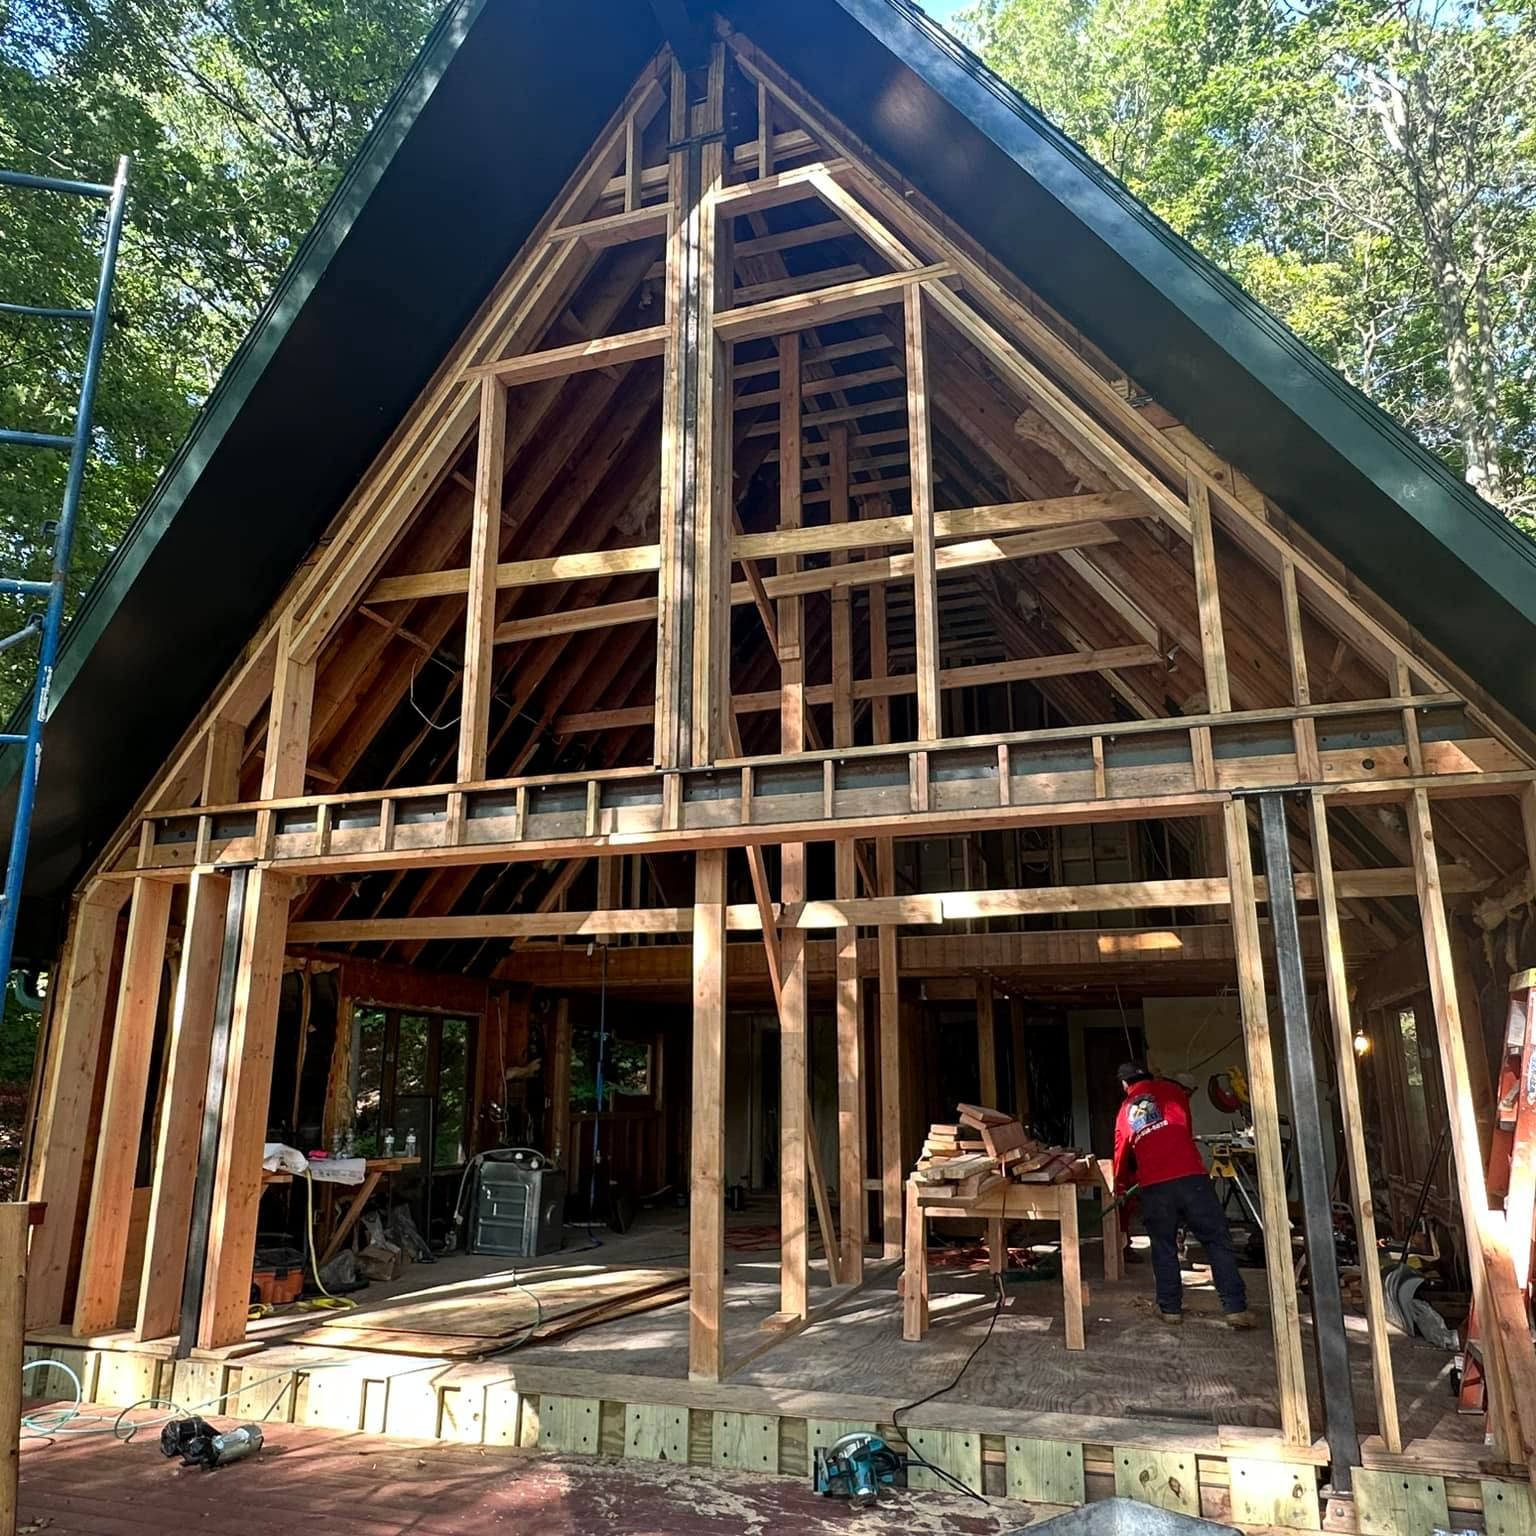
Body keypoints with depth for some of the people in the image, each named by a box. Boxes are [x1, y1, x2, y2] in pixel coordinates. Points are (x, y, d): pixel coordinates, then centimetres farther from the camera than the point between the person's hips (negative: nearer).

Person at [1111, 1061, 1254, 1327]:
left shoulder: (1124, 1111, 20)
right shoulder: (1169, 1090, 14)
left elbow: (1121, 1154, 27)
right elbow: (1185, 1125, 24)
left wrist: (1120, 1188, 44)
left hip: (1153, 1187, 2)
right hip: (1190, 1177, -2)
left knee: (1163, 1248, 14)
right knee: (1218, 1241, 5)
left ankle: (1170, 1308, 17)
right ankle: (1235, 1308, 2)